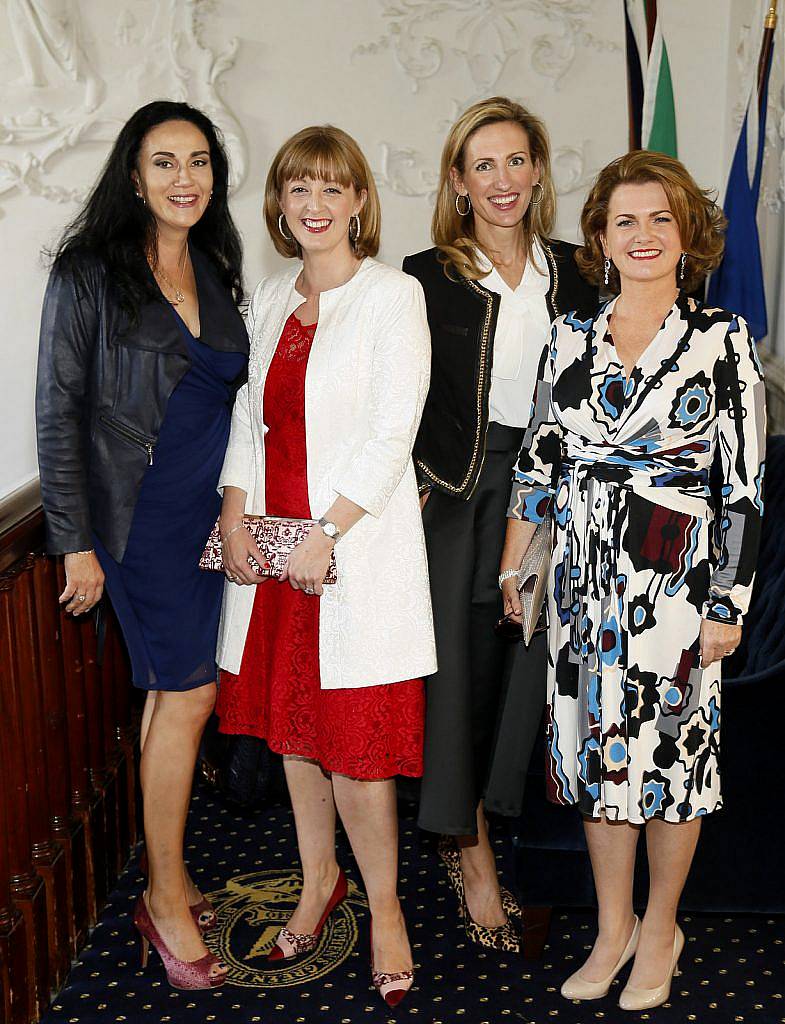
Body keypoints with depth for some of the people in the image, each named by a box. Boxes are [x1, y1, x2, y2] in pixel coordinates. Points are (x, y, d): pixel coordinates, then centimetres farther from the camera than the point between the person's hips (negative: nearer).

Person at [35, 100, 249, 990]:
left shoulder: (214, 273, 10)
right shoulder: (89, 274, -8)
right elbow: (58, 414, -9)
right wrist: (76, 541, -11)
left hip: (211, 513, 6)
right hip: (139, 514, -6)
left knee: (172, 688, 12)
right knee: (189, 691, -4)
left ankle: (166, 882, 25)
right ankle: (168, 896, 12)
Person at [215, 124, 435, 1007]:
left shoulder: (393, 297, -6)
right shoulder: (270, 298, 12)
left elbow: (392, 437, -12)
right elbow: (249, 415, 11)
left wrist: (323, 535, -15)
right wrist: (235, 520, -2)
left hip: (357, 541, -5)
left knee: (351, 735, -2)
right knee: (289, 718, 13)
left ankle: (382, 900, 19)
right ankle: (319, 876, 33)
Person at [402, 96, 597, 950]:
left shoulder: (572, 273, 8)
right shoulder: (426, 276, -1)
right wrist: (417, 487, -9)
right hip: (457, 494, -3)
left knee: (524, 662, 9)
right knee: (461, 665, 3)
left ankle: (467, 823, 29)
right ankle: (472, 853, 19)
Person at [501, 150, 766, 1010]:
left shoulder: (722, 338, -4)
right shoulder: (571, 336, 6)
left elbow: (744, 484, -5)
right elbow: (539, 457, 10)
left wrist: (727, 604, -9)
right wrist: (510, 565, 9)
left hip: (677, 575, -3)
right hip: (584, 574, 4)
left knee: (671, 746, 6)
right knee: (595, 742, 10)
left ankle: (660, 930, 28)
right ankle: (612, 926, 29)